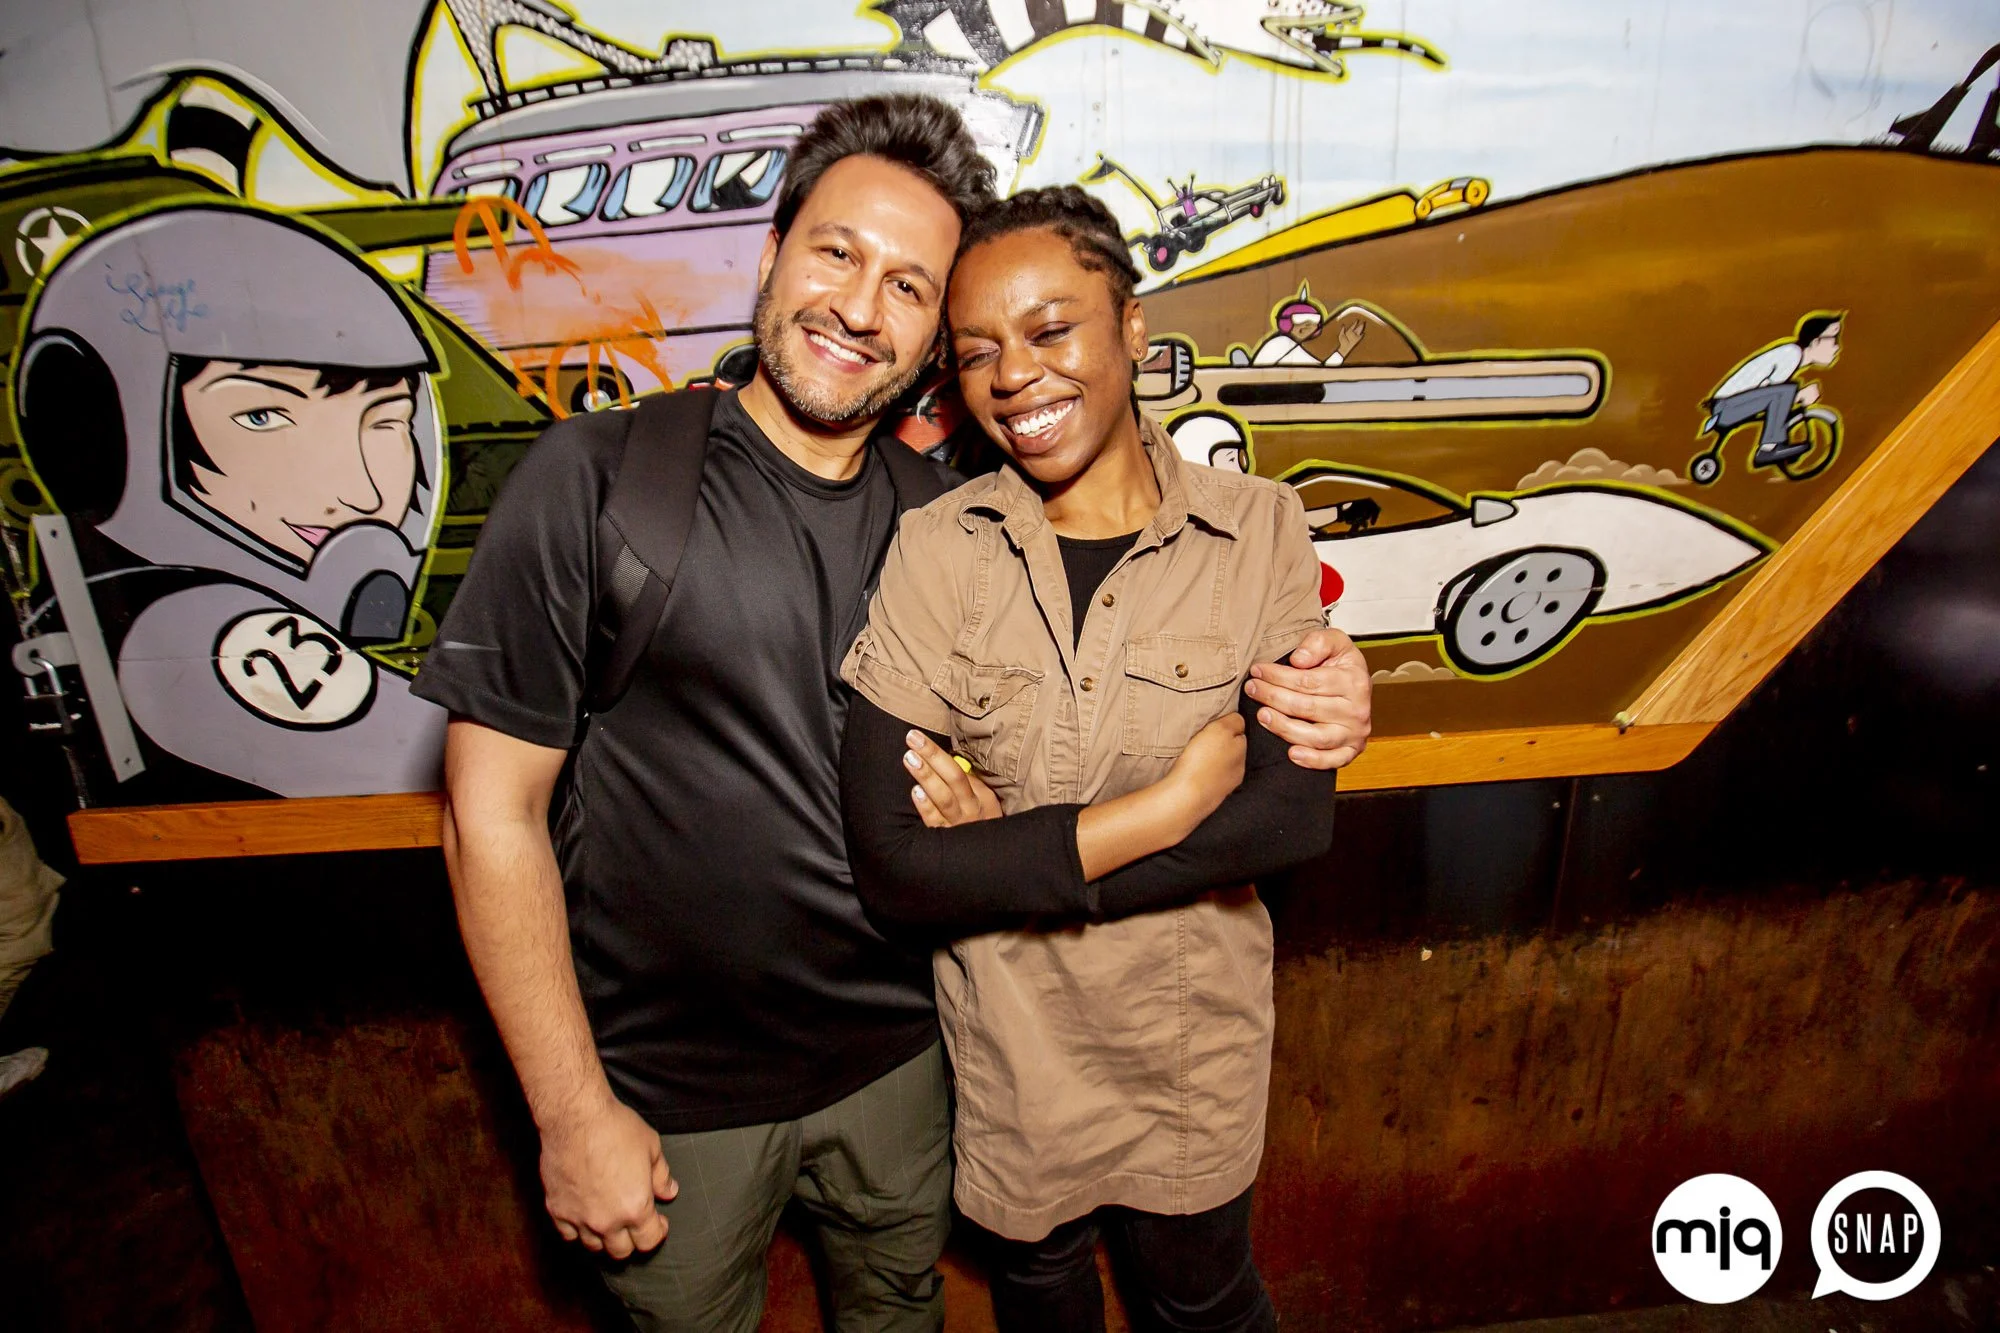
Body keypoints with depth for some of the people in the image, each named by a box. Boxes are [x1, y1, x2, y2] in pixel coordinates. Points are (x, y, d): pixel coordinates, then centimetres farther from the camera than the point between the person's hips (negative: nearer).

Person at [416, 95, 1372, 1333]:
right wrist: (573, 1113, -11)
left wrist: (1309, 713, -19)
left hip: (897, 1060, 3)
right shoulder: (597, 479, -16)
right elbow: (493, 813, -13)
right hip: (669, 1094, -2)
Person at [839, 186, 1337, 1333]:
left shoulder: (1259, 530, -12)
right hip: (1007, 1052, 1)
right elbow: (892, 869, -20)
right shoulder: (936, 551, -14)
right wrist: (1165, 808, -24)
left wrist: (1010, 855, -22)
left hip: (1197, 1048, 0)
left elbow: (1299, 814, -19)